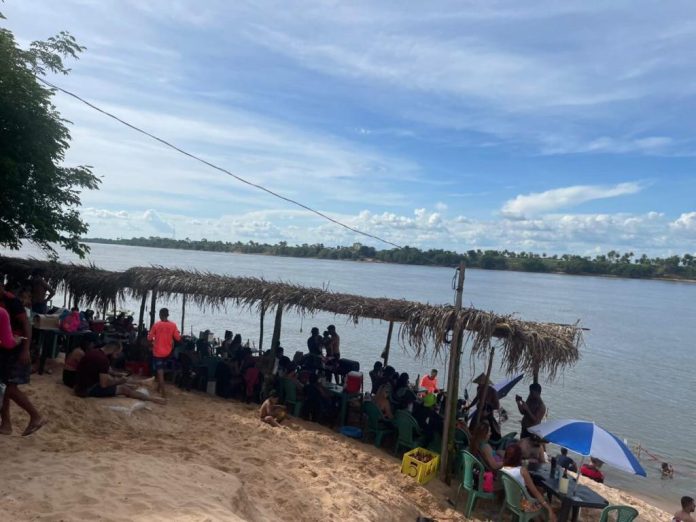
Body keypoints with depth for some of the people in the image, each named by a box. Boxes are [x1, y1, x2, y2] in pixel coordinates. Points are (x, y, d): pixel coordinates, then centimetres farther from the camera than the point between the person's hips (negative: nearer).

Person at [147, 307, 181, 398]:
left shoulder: (156, 325, -12)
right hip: (167, 352, 3)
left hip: (158, 351, -3)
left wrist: (154, 340, 13)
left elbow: (149, 338, -9)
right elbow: (178, 338, -6)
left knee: (160, 371, 1)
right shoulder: (173, 325, -7)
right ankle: (159, 387, 32)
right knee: (161, 370, 23)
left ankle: (163, 392, -5)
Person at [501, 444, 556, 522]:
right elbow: (534, 492, -22)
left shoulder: (502, 470, -11)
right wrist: (550, 510, -18)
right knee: (544, 501, 18)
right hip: (522, 504, -6)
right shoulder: (522, 470, -26)